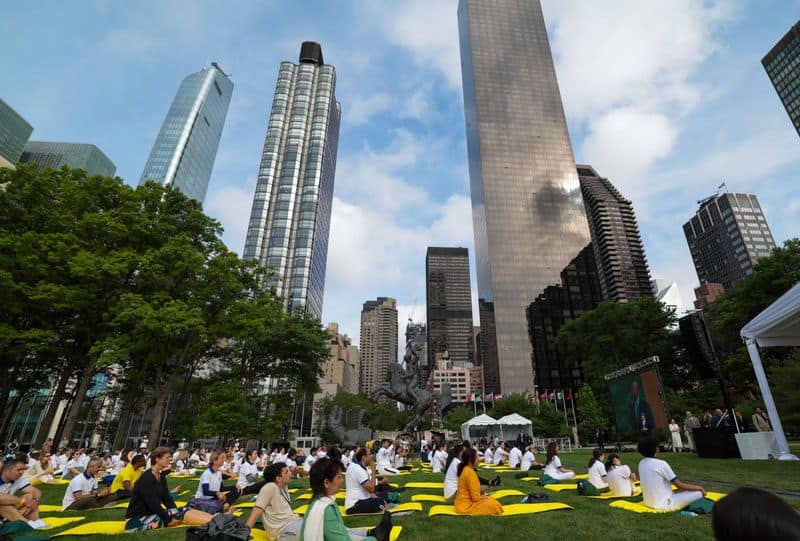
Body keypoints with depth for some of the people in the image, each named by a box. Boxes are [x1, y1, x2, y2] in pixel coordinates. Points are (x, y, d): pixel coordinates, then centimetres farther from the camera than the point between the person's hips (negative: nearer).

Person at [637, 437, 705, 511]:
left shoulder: (641, 463, 3)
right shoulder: (661, 464, -18)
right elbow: (679, 485, -10)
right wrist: (699, 488, 5)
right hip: (663, 505, -7)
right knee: (699, 493, -1)